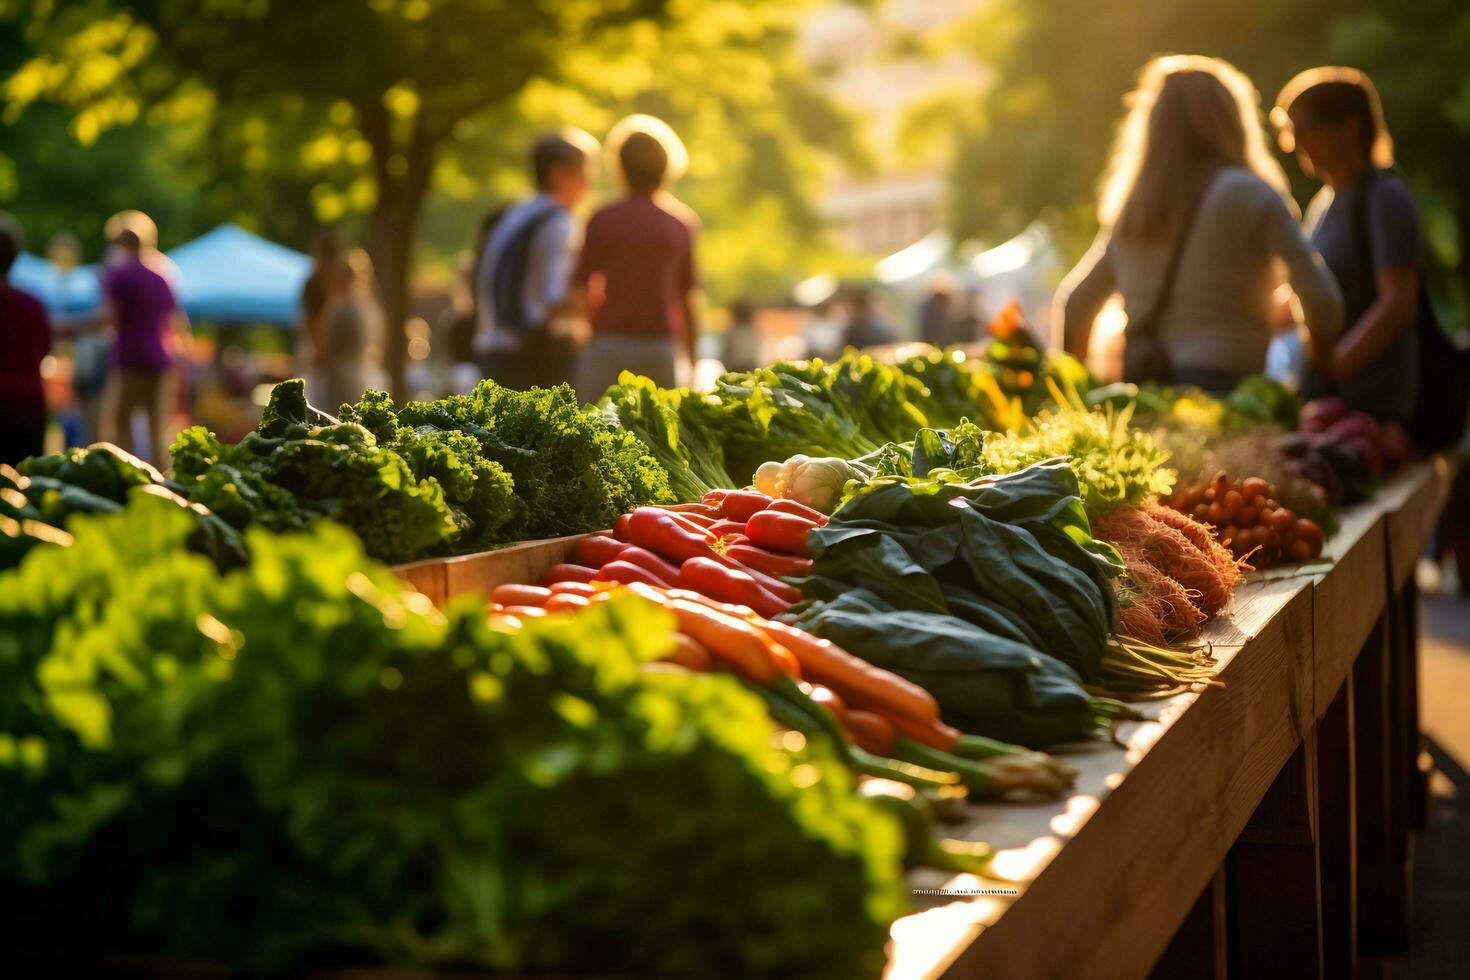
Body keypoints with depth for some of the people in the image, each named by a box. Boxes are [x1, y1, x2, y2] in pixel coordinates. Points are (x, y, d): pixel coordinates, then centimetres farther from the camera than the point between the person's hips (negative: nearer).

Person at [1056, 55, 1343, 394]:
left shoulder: (1131, 206, 15)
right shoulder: (1252, 195, 0)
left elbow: (1074, 307, 22)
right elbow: (1321, 298, -5)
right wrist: (1322, 366, 12)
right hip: (1220, 383, -5)